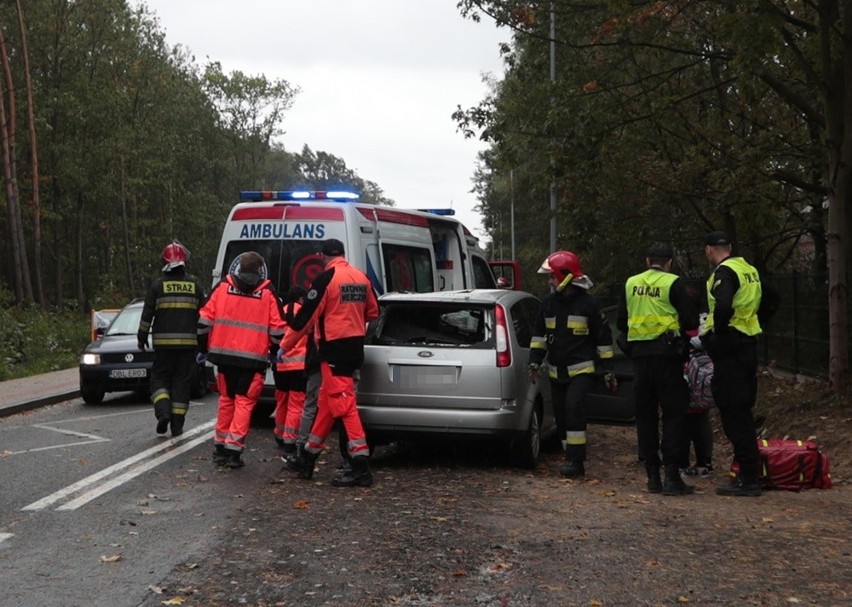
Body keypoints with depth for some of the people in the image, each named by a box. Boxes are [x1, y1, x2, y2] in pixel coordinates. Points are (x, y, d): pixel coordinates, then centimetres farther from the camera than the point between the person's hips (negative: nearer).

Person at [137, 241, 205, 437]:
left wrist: (142, 337, 9)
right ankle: (177, 425, 5)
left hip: (163, 341, -1)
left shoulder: (158, 284, -2)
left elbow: (147, 313, -2)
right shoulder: (194, 284, 5)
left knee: (160, 377, 11)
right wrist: (203, 341, 18)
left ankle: (163, 411, -13)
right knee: (182, 380, 6)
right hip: (188, 341, 2)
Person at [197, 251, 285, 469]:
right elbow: (277, 328, 0)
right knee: (244, 402, 2)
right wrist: (276, 352, 16)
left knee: (226, 399, 16)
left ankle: (220, 448, 20)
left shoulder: (222, 287, 5)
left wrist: (202, 348, 14)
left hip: (224, 355, 3)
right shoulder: (267, 293, -1)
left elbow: (205, 319, 4)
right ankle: (234, 450, -5)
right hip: (253, 358, -3)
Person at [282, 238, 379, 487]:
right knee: (326, 401, 16)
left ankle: (361, 465, -13)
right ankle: (308, 458, 26)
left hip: (334, 347, -8)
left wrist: (285, 345, 0)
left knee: (343, 402, -9)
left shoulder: (326, 279, -12)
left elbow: (306, 315, -10)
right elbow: (372, 312, 19)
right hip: (355, 345, 8)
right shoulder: (361, 278, 9)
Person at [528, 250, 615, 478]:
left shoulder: (588, 304, -7)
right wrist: (535, 362, 3)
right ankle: (573, 460, 17)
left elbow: (603, 337, -2)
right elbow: (539, 334, 15)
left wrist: (609, 371, -2)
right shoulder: (548, 303, 7)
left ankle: (575, 459, -18)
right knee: (561, 415, 7)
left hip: (582, 369, -6)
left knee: (574, 407, -22)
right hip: (556, 371, 6)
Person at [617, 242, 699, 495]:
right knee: (674, 414, -1)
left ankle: (653, 476, 12)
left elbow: (621, 322, 13)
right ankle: (672, 476, -7)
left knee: (645, 415, 10)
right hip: (667, 353, -4)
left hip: (639, 354, 4)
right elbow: (691, 321, -7)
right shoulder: (672, 283, -5)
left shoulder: (630, 284, 9)